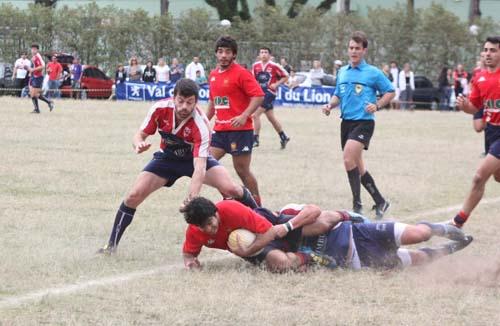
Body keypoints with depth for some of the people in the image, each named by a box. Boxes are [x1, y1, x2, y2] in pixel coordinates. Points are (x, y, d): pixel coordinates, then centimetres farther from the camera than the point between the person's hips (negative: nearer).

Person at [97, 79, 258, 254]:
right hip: (167, 157, 2)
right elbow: (140, 135, -12)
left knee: (230, 188, -22)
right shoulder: (160, 109, -26)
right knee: (133, 196, -12)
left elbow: (200, 168, -42)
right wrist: (139, 145, -38)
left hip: (195, 158, -2)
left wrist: (191, 197, -56)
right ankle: (111, 245, 3)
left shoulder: (200, 124, -36)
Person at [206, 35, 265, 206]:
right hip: (220, 130, 7)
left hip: (240, 129, -7)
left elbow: (258, 96, -16)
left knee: (242, 170, -2)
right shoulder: (213, 75, 12)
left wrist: (244, 116, -26)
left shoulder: (241, 73, -10)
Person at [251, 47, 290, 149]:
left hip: (269, 92, -7)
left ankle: (255, 139, -10)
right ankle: (284, 137, 32)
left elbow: (285, 76, -2)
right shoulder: (255, 66, 6)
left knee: (256, 115, -16)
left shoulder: (274, 66, -9)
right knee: (271, 117, 16)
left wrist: (276, 84, -13)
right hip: (260, 93, 7)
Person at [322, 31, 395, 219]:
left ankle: (357, 205, -18)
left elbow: (390, 92, 3)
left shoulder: (373, 73, -3)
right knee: (357, 166, 12)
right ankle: (380, 202, 25)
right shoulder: (342, 72, 14)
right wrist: (330, 105, 3)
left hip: (363, 122, -7)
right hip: (346, 122, 7)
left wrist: (377, 105, -12)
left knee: (349, 159, -24)